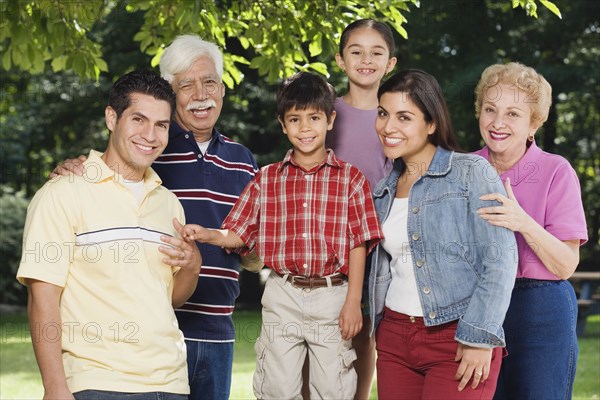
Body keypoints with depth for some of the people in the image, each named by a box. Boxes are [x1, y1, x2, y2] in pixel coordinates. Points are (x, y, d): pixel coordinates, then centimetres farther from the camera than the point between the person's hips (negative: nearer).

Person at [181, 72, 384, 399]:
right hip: (282, 296, 1)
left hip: (331, 296, -1)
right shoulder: (266, 179, 8)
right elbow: (239, 235, 7)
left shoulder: (349, 178, 2)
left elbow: (358, 245, -1)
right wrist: (206, 235, -13)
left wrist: (353, 302, -6)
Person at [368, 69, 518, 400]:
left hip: (457, 338, -6)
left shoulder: (472, 173, -5)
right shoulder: (385, 189, 14)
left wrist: (480, 338, -16)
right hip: (394, 338, 6)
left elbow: (500, 260, -11)